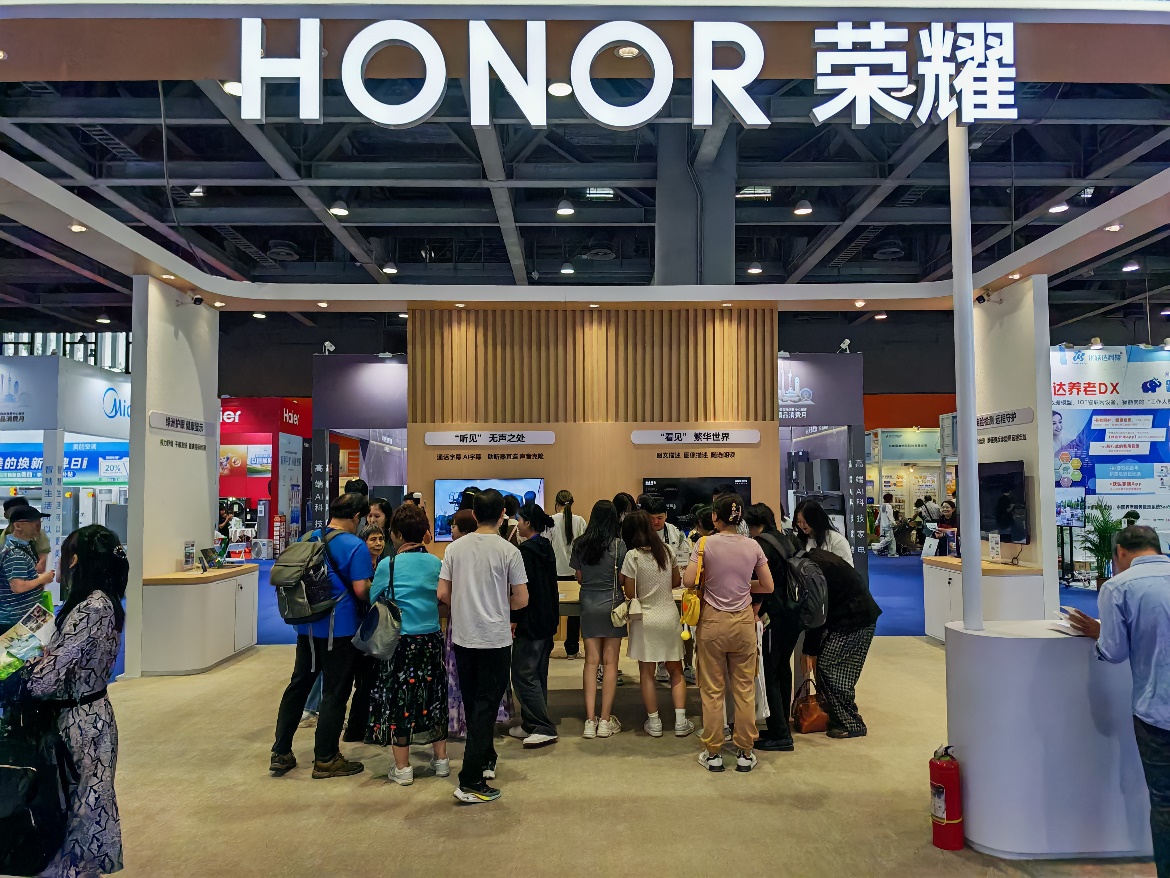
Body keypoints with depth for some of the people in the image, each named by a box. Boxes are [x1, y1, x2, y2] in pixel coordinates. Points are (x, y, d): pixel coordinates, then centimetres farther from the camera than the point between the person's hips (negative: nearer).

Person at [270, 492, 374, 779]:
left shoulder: (307, 538, 6)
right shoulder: (355, 546, -14)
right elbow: (361, 590, -19)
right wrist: (375, 589, 2)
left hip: (307, 625, 6)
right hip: (340, 629, -6)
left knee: (298, 685, 16)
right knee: (335, 693, 4)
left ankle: (280, 753, 21)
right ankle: (325, 759, 12)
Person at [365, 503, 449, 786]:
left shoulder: (388, 565, -11)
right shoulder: (436, 563, 0)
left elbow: (372, 600, -1)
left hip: (400, 642, -4)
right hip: (432, 639, 4)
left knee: (397, 700, 7)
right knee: (433, 696, 16)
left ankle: (402, 768, 13)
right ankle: (440, 759, 25)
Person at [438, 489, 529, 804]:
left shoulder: (455, 548, 0)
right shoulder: (508, 551, -11)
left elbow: (443, 593, 2)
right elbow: (521, 599, -7)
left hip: (463, 636, 4)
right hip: (495, 639, -4)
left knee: (473, 704, 19)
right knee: (486, 707, 0)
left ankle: (485, 760, 35)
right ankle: (471, 783, -2)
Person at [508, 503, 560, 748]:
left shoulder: (526, 550, -16)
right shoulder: (547, 548, 11)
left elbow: (522, 589, -21)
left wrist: (514, 619, -17)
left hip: (529, 622, -10)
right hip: (547, 620, 10)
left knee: (523, 674, -4)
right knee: (538, 674, 14)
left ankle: (544, 729, -4)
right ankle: (532, 725, 23)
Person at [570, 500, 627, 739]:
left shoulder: (579, 544, -1)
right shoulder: (618, 545, -10)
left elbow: (579, 578, 7)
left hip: (588, 605, 3)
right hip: (612, 604, -3)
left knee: (591, 662, 7)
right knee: (610, 663, 5)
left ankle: (590, 721, 6)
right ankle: (605, 720, 8)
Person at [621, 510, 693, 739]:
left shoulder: (633, 556, -12)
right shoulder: (665, 551, 2)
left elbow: (629, 592, -10)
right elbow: (677, 581, 11)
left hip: (645, 619, -4)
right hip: (669, 616, 4)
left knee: (647, 673, 7)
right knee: (676, 671, 12)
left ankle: (654, 722, 11)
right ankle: (681, 721, 10)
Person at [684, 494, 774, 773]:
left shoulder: (706, 544, -10)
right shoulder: (753, 546, -2)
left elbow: (688, 581, -15)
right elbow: (768, 586, 3)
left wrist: (708, 580, 5)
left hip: (712, 621, -2)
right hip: (743, 621, 2)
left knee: (712, 690, 7)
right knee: (744, 689, 10)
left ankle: (713, 754, 15)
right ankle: (745, 754, 17)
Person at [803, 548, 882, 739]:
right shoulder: (814, 558, 7)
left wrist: (809, 650, -12)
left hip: (857, 621, -10)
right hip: (845, 617, 10)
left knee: (828, 666, -7)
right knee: (822, 662, 9)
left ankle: (852, 724, 1)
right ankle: (833, 716, 19)